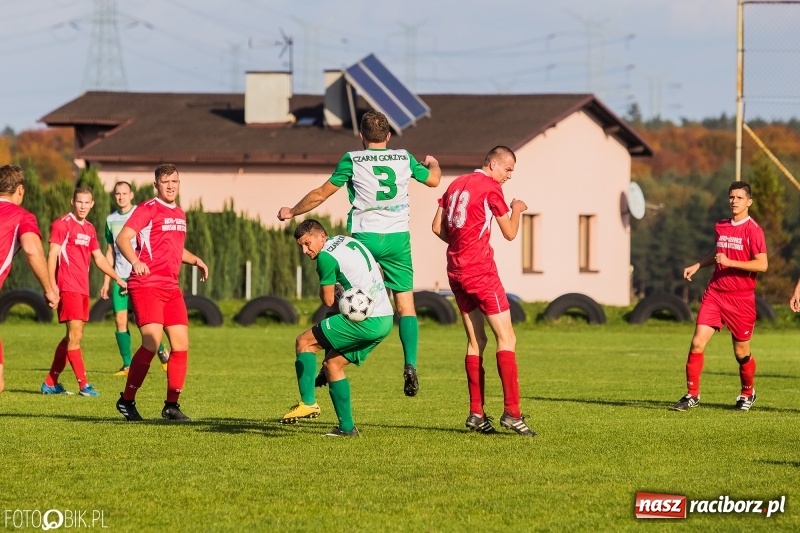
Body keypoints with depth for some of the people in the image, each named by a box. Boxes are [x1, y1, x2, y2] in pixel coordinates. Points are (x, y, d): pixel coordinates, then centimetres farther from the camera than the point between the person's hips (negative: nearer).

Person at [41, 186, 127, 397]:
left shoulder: (89, 229, 17)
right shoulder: (62, 224, -6)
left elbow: (99, 258, 26)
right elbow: (52, 255, -11)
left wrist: (117, 278, 23)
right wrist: (51, 285, -19)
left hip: (83, 289, 8)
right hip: (68, 287, -8)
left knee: (72, 337, 10)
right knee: (75, 334, -12)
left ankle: (50, 382, 17)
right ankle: (83, 385, -12)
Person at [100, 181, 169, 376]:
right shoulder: (111, 219, 12)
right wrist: (106, 282, 15)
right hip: (119, 276, 4)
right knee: (120, 320, -4)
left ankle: (161, 352, 14)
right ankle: (127, 365, 2)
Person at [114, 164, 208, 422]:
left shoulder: (179, 214, 19)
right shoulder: (148, 209, -6)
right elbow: (122, 238, -17)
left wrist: (196, 260, 17)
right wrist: (134, 261, -34)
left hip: (171, 288, 8)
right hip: (146, 285, -8)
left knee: (181, 344, 2)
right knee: (152, 342, -18)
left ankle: (171, 405, 11)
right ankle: (127, 400, -6)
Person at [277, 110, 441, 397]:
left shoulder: (352, 160, -1)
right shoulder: (404, 158, 7)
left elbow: (322, 193, 5)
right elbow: (433, 179, 24)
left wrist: (292, 212, 21)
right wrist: (433, 163, 48)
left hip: (363, 236, -2)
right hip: (398, 236, 2)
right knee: (406, 304, 4)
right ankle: (410, 366, -11)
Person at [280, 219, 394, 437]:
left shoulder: (326, 256, -10)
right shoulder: (350, 241, 17)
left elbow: (328, 300, -6)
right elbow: (377, 270, 29)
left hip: (366, 321, -9)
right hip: (385, 319, 9)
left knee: (304, 342, -1)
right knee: (332, 364, 16)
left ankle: (308, 403, -9)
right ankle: (346, 427, 13)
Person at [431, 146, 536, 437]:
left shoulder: (456, 184, 14)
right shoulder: (491, 188, -7)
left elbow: (438, 227, 14)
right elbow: (509, 233, -1)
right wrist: (516, 210, 17)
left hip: (456, 271, 8)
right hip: (481, 271, -8)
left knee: (476, 340, 11)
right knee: (506, 338, -7)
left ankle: (476, 413, 7)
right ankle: (511, 411, -15)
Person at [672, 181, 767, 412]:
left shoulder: (753, 230, -9)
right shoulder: (720, 227, 10)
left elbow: (762, 264, -17)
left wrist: (729, 262, -20)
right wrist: (698, 265, 15)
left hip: (741, 299, -5)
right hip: (715, 293, 5)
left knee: (741, 352, 5)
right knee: (697, 342, -9)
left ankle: (747, 394, 30)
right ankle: (692, 395, -1)